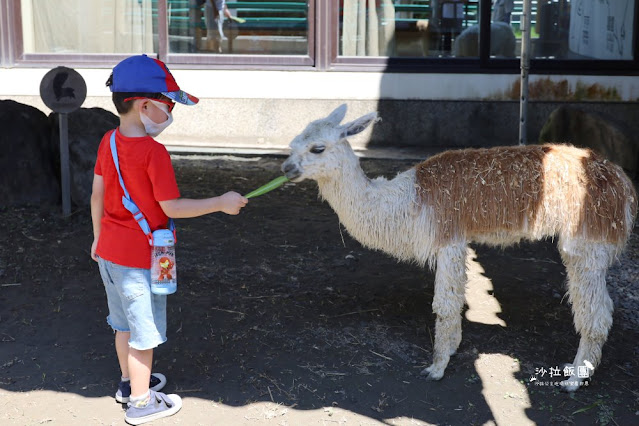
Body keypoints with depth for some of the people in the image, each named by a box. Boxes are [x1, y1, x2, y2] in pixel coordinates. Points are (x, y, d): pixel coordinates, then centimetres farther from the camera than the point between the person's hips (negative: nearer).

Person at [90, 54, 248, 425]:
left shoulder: (109, 141, 1)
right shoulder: (154, 152, -23)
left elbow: (97, 195, 9)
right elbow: (172, 207, -22)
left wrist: (98, 237, 21)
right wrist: (221, 203, -13)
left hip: (109, 251, 8)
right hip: (140, 257, -8)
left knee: (125, 321, 24)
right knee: (143, 330, 7)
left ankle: (130, 381, 42)